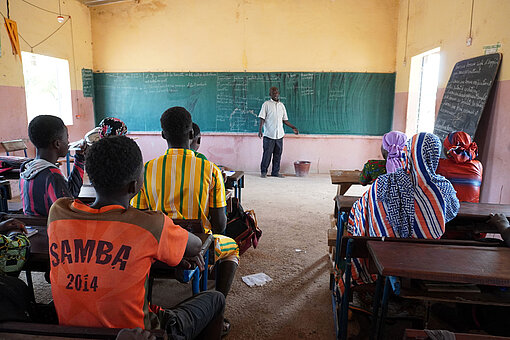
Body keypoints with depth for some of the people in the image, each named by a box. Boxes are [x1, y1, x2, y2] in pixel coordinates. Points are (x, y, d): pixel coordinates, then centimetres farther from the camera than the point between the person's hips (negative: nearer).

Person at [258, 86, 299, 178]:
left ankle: (275, 172, 17)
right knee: (267, 154, 0)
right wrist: (260, 130, -17)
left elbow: (285, 119, 18)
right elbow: (262, 119, -6)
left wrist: (293, 127, 9)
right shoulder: (266, 104, -1)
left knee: (278, 154, 7)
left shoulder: (281, 105, 13)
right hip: (269, 135, -4)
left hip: (279, 135, 4)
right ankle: (263, 172, 13)